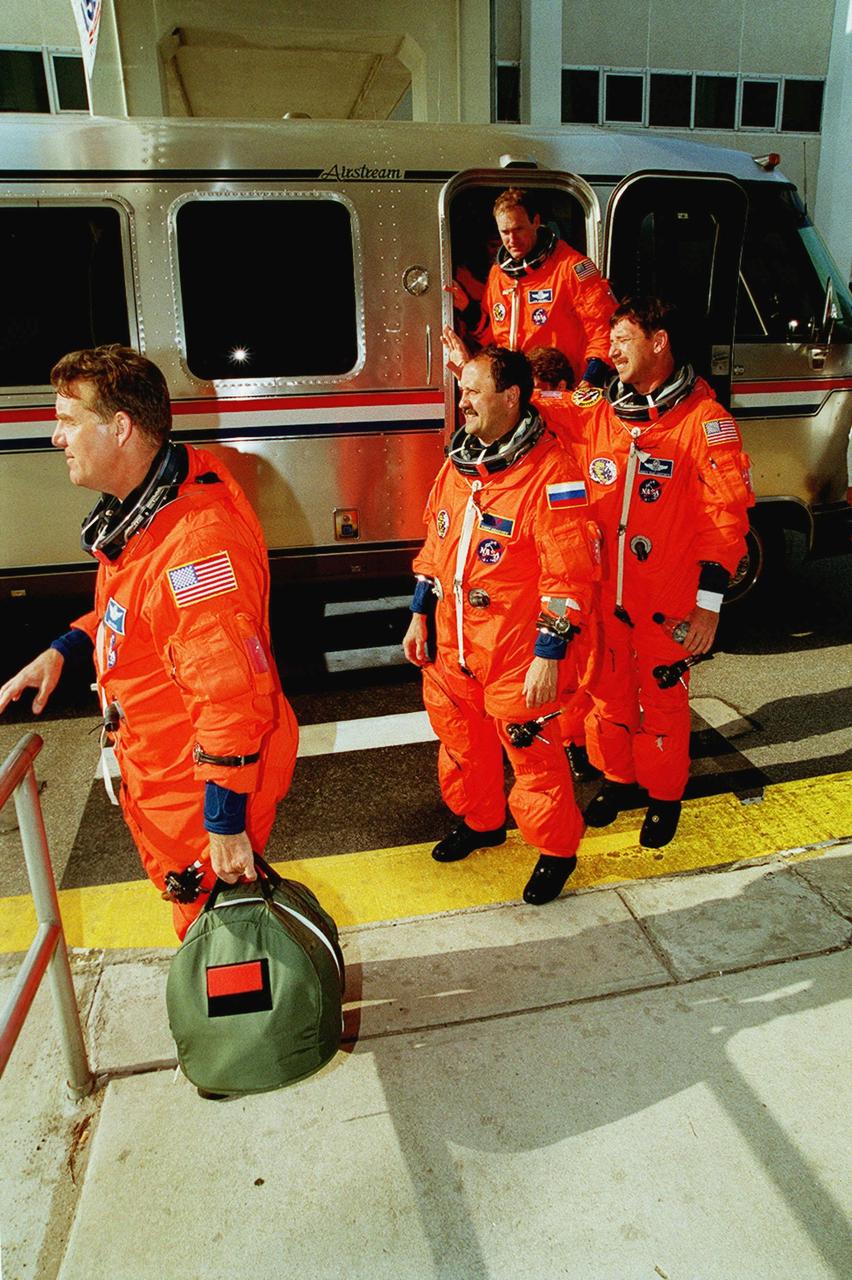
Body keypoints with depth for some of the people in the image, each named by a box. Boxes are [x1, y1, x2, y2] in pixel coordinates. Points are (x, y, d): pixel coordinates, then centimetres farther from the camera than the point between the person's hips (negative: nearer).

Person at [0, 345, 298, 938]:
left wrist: (225, 824, -24)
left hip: (201, 784, -10)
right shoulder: (138, 507, 2)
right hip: (157, 770, 10)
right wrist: (62, 650, 7)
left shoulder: (197, 540, -33)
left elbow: (233, 700, -31)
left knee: (209, 911, 12)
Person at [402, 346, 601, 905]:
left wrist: (549, 656, -19)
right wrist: (420, 616, 15)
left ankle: (558, 848, 31)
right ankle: (480, 821, 47)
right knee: (462, 743, 22)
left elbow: (570, 574, -19)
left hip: (517, 655, -7)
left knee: (533, 754, 6)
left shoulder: (550, 471, -17)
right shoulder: (459, 461, 8)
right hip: (453, 645, 8)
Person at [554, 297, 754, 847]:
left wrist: (708, 604, -14)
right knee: (607, 693, 17)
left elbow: (725, 518, -11)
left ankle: (665, 796, 33)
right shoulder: (594, 413, 4)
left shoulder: (705, 421, -8)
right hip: (600, 595, 4)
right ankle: (617, 780, 40)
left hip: (667, 605, -4)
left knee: (662, 700, 10)